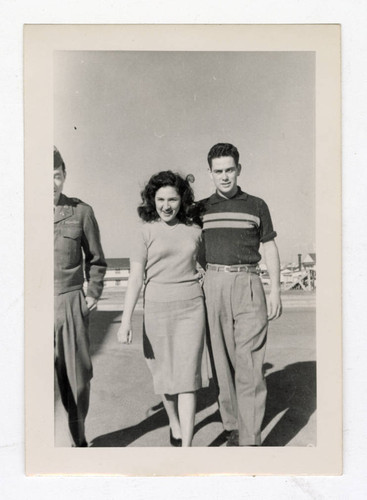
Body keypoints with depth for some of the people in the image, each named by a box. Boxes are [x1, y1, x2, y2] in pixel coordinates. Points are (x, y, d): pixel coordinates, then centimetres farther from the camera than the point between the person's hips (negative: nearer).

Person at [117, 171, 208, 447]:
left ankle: (186, 447, -3)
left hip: (191, 308, 1)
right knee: (165, 374, 13)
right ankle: (174, 423, 40)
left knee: (188, 376, -5)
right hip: (158, 308, 0)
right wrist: (126, 320, -12)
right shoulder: (146, 232, -2)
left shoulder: (195, 231, 5)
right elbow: (135, 278, -6)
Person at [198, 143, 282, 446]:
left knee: (249, 364, -7)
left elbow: (270, 249, 8)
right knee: (223, 361, 6)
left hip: (248, 286, -2)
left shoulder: (256, 206, 7)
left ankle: (250, 440, -3)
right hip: (213, 285, 2)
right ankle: (232, 426, 19)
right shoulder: (201, 209, 10)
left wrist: (276, 291, 0)